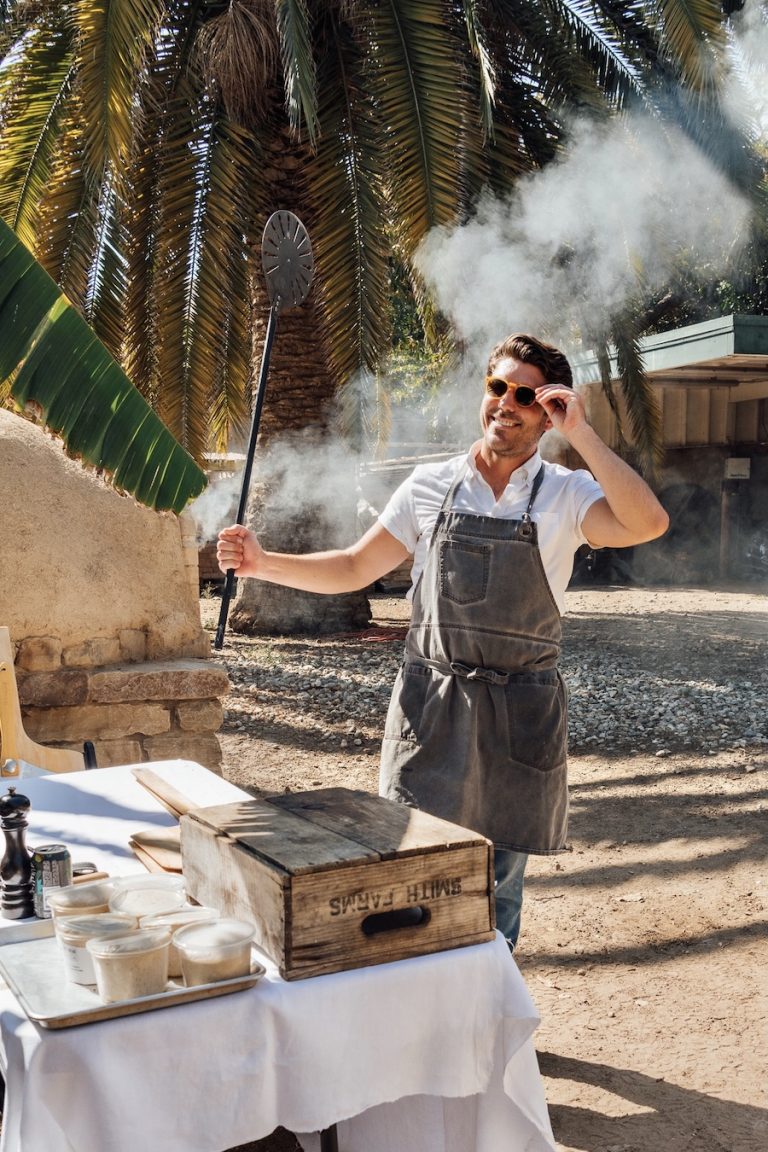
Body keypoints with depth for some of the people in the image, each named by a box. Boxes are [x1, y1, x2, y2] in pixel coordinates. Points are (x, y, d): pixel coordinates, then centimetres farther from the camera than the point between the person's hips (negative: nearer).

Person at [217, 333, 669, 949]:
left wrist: (581, 434, -20)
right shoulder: (431, 485, 5)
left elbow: (647, 523, -21)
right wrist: (264, 563, -1)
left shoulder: (568, 494, -1)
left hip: (520, 715, -1)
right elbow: (355, 567, 10)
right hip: (429, 704, 1)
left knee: (498, 886, 11)